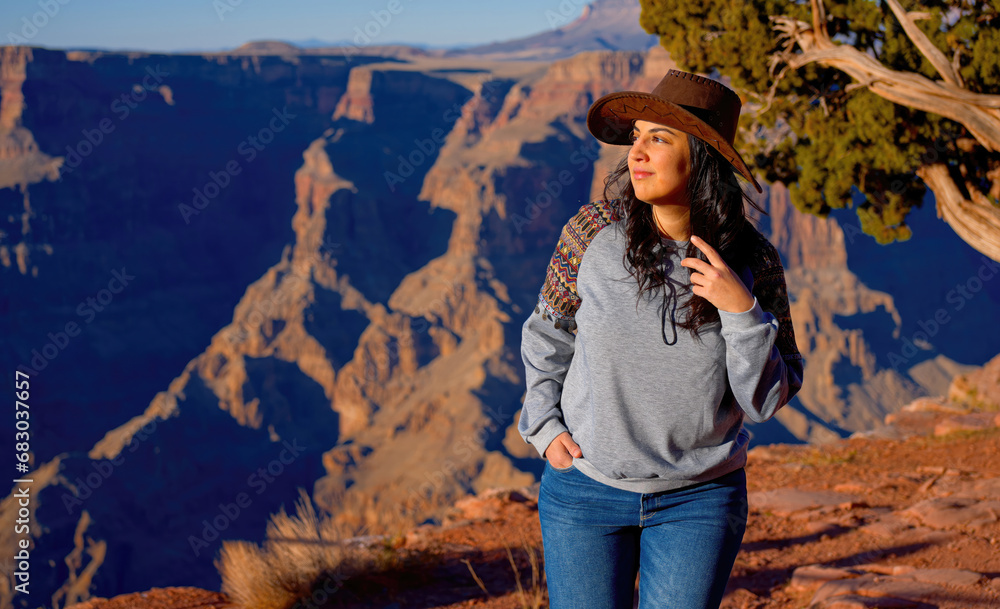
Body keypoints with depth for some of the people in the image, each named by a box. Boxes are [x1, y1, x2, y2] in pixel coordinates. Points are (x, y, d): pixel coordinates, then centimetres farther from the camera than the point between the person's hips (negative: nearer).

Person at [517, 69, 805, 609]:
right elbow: (548, 335, 8)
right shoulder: (593, 232, -10)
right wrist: (545, 427, -1)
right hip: (584, 487, 1)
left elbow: (768, 400, -9)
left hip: (698, 500, 0)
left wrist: (741, 311, -22)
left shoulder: (753, 261, -10)